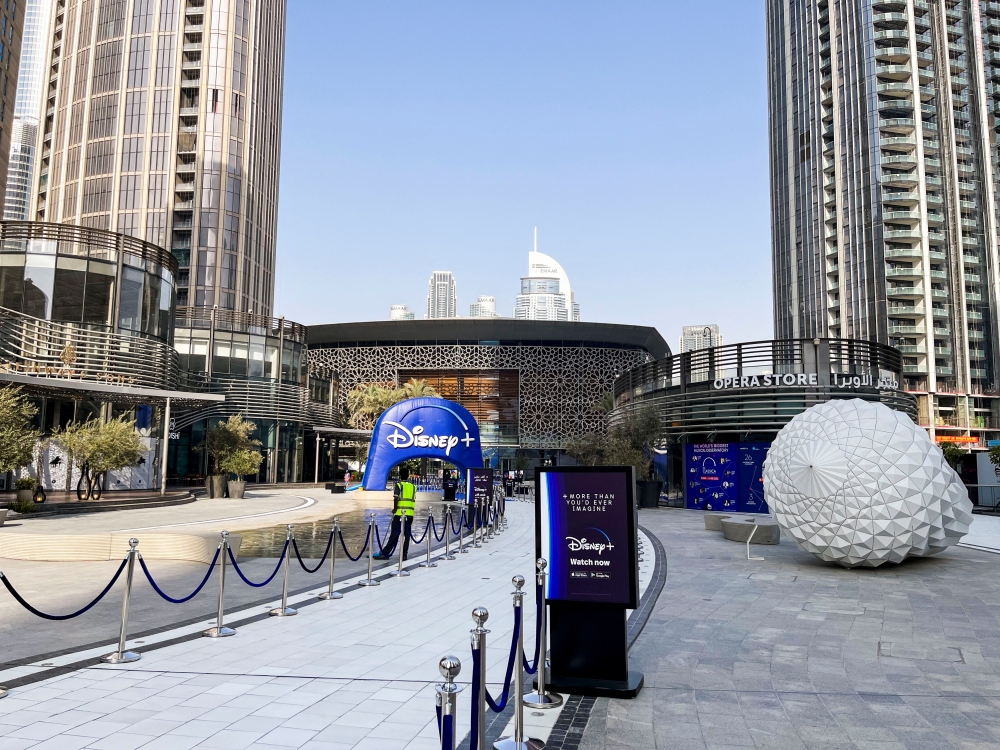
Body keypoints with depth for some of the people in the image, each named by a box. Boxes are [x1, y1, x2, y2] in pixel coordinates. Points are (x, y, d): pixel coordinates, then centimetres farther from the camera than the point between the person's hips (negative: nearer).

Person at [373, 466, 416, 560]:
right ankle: (404, 554, 9)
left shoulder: (398, 485, -3)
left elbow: (396, 498, -13)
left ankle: (385, 553, 1)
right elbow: (414, 500, 9)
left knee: (394, 534, -2)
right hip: (410, 513, 4)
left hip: (399, 513, -4)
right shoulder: (413, 486, 11)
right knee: (407, 534, 9)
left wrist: (395, 509, -1)